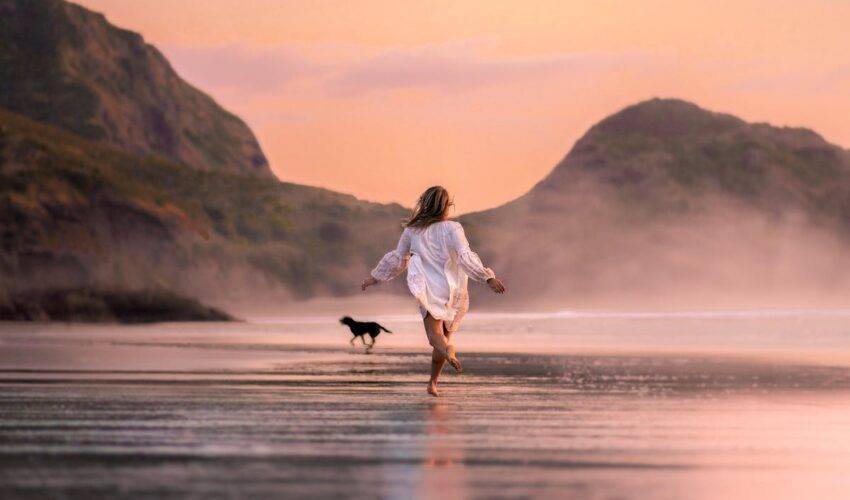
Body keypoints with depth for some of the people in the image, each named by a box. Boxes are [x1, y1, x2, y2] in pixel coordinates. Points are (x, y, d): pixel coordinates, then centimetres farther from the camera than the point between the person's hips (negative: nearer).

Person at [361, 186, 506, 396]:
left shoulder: (412, 231, 5)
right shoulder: (452, 228, -7)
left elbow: (397, 259, 15)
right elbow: (466, 258, -18)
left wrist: (374, 277, 29)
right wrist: (488, 277, -21)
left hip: (429, 291, 1)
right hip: (454, 291, 0)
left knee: (435, 335, -11)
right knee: (445, 335, 16)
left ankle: (448, 350, -47)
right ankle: (433, 383, 20)